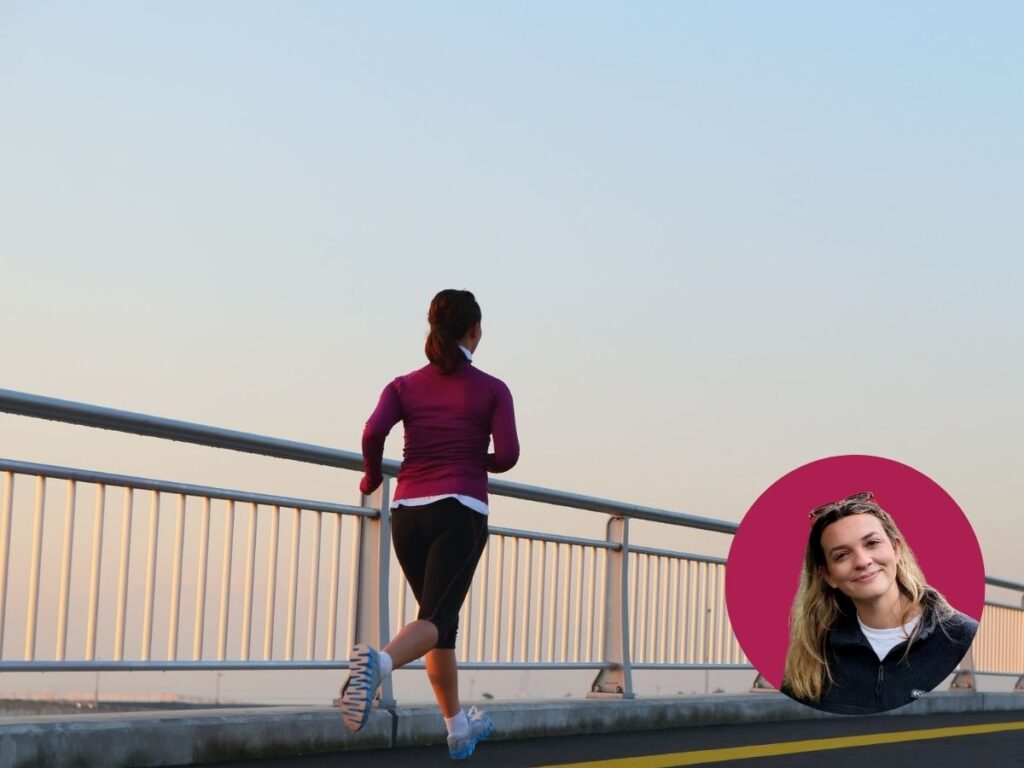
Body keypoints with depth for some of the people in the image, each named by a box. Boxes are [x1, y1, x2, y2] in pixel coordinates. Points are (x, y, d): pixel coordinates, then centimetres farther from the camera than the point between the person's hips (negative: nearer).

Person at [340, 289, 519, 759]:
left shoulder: (404, 386, 9)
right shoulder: (492, 389, 4)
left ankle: (459, 730, 26)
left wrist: (371, 476, 11)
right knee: (435, 619, -12)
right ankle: (378, 662, -45)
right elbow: (507, 454, -6)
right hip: (460, 512, -4)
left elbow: (374, 432, -8)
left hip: (408, 512, 4)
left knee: (443, 619, 18)